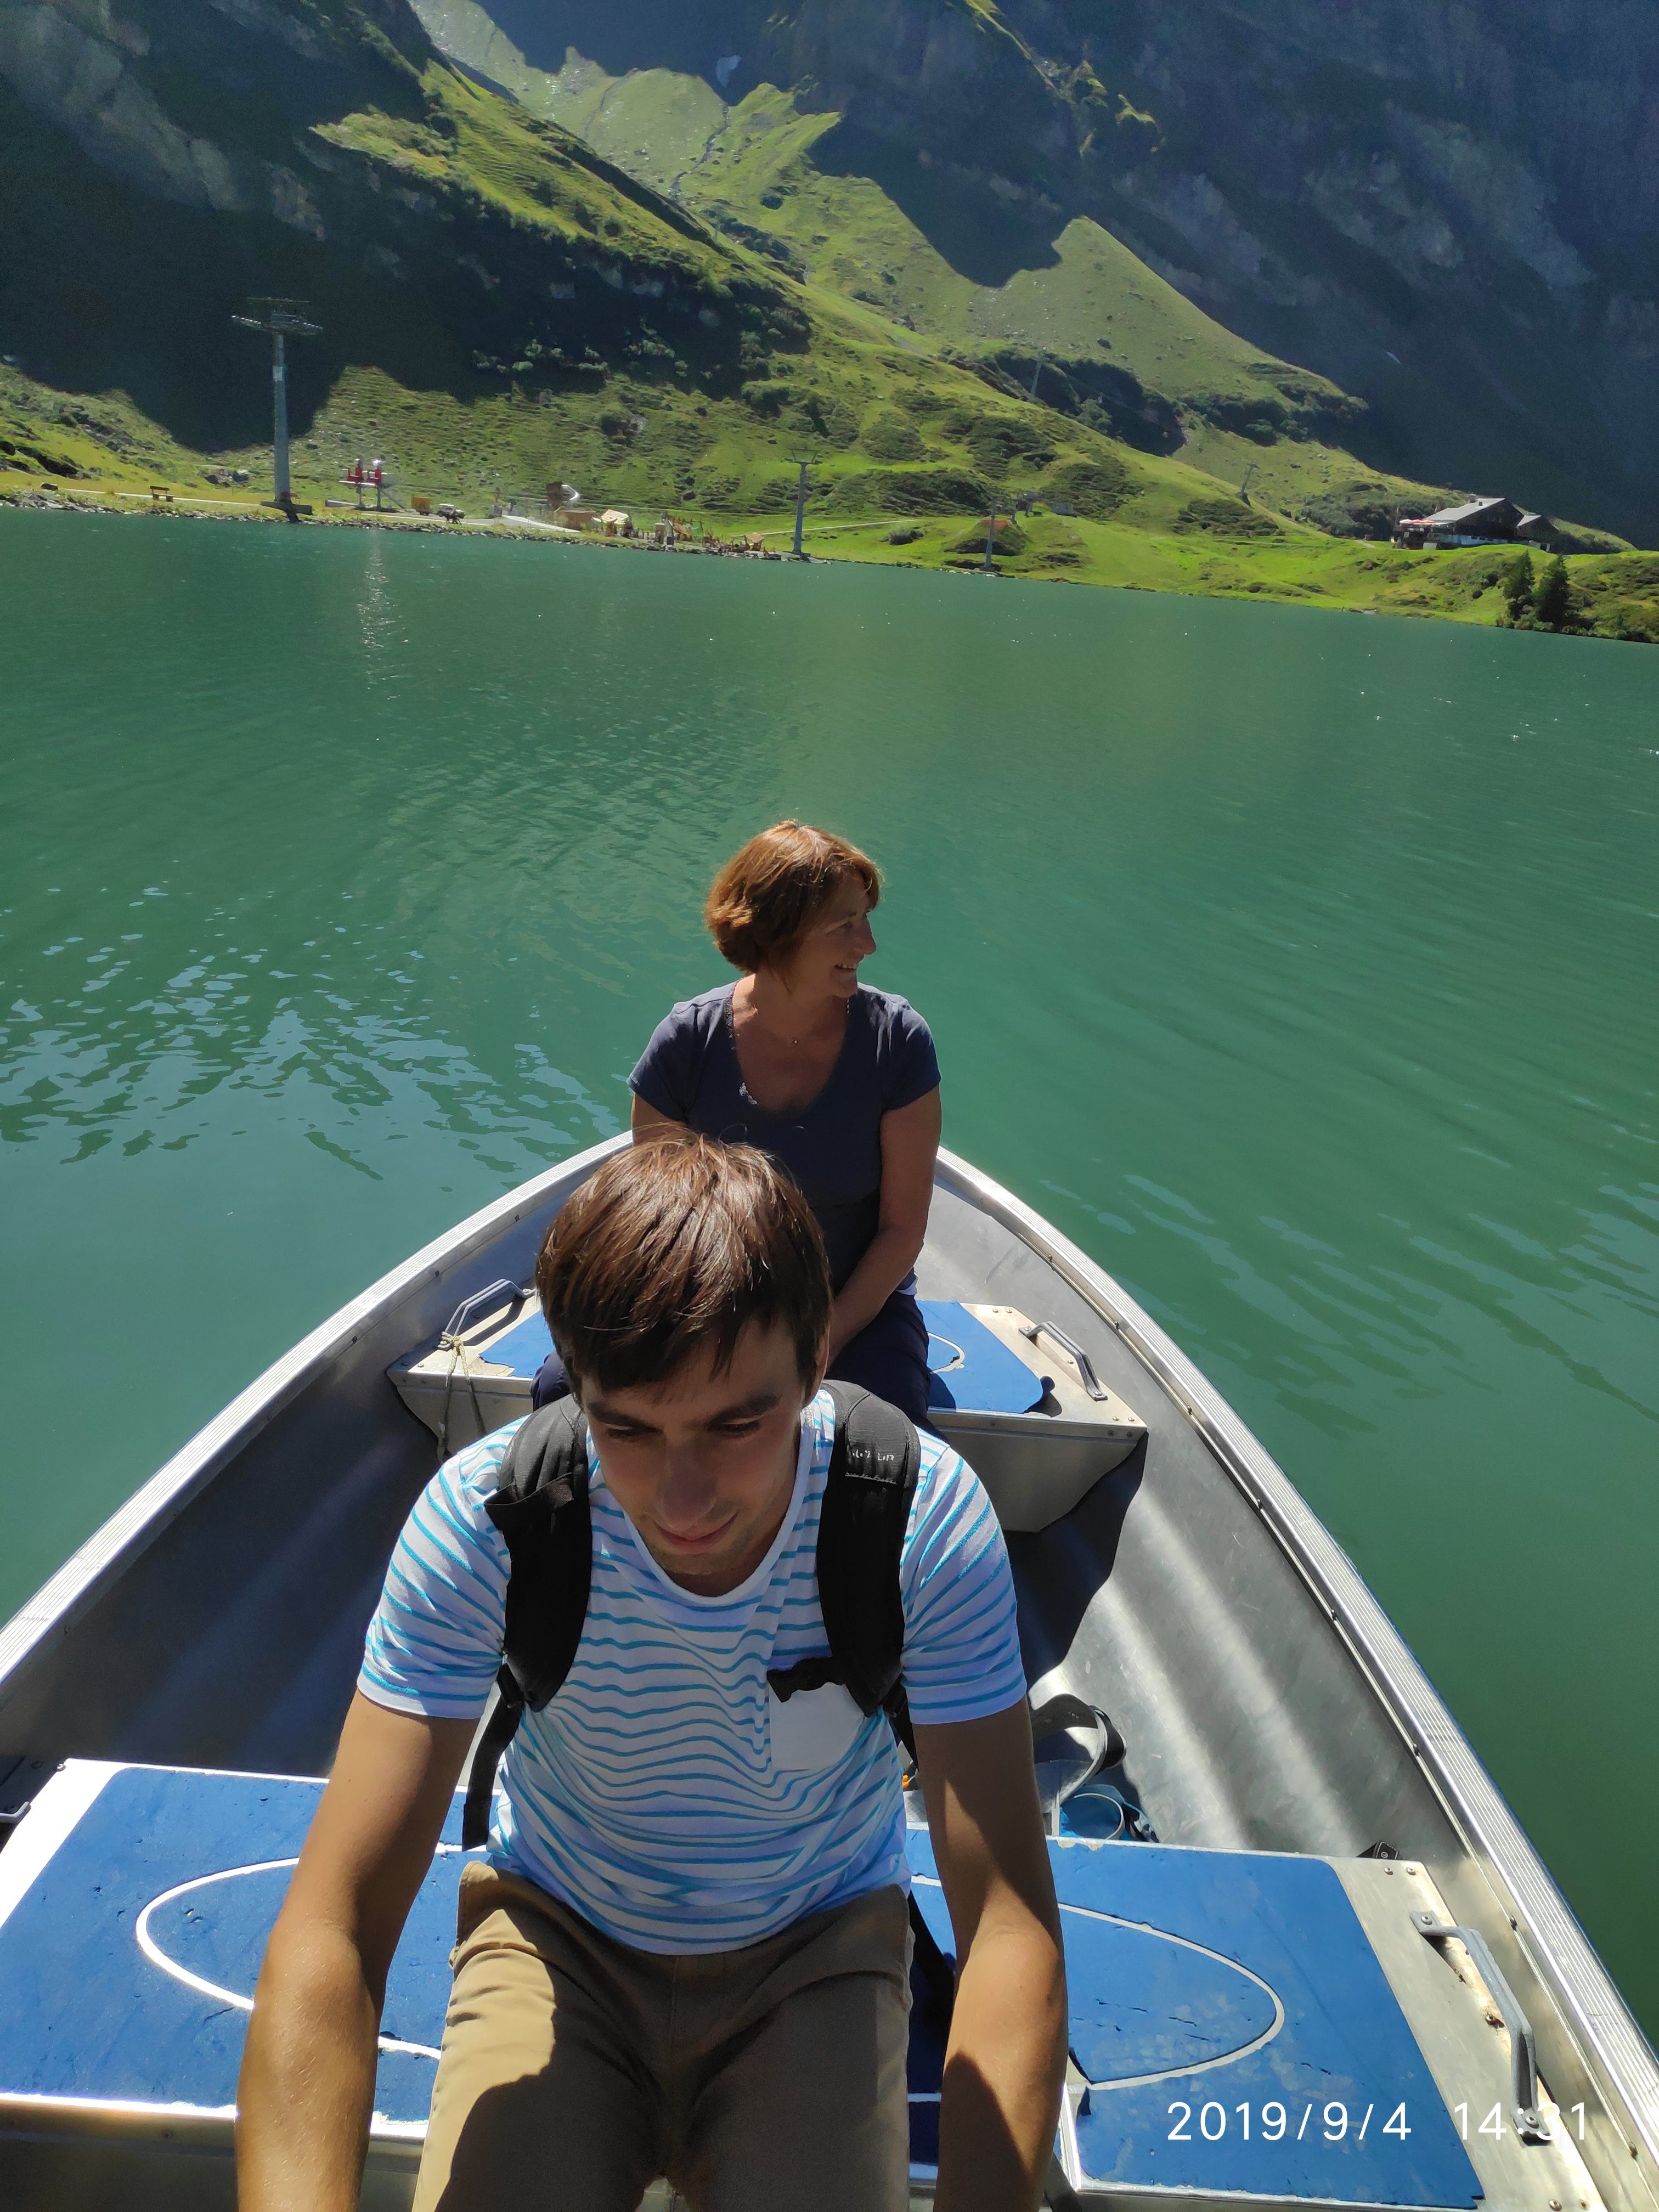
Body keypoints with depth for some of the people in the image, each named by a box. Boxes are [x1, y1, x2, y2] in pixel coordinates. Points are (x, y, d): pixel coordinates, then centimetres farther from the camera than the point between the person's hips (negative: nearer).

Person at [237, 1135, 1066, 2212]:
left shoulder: (926, 1515, -27)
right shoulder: (486, 1517, -28)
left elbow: (1009, 1920, -26)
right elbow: (331, 1930, -28)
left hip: (817, 1944, 0)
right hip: (555, 1932, 0)